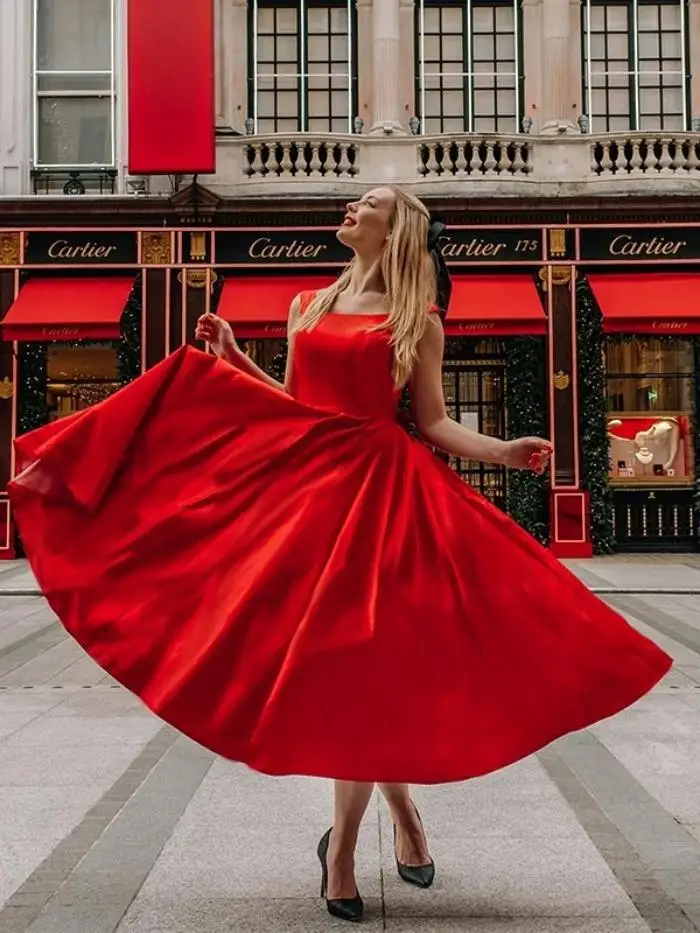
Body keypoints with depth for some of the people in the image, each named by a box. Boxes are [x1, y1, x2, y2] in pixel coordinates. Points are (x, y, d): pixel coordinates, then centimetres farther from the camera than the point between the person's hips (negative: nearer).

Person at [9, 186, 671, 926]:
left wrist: (502, 452, -12)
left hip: (376, 488, -4)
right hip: (303, 481, 5)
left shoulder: (418, 321, 3)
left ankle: (343, 846, 14)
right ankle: (401, 813, 24)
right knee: (331, 649, 3)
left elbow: (433, 423, 1)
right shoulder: (308, 307, 16)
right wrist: (232, 360, 15)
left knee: (357, 651, -4)